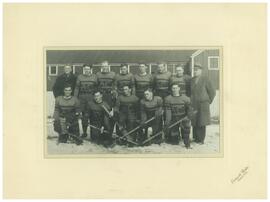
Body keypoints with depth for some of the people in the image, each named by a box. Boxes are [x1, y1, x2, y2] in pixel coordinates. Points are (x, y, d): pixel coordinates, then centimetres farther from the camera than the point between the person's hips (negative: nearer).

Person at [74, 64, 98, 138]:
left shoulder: (94, 77, 7)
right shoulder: (80, 77, 9)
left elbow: (96, 88, 7)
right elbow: (77, 88, 7)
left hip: (91, 98, -1)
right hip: (82, 98, 1)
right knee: (84, 115, 4)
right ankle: (84, 132, 12)